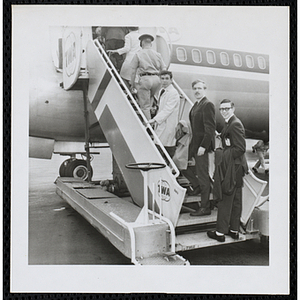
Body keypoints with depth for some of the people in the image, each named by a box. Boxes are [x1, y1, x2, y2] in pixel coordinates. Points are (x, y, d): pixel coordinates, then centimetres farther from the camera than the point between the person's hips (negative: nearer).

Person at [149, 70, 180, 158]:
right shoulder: (161, 91, 15)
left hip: (168, 127, -9)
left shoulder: (173, 93, -13)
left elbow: (167, 110, -21)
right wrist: (155, 121, 14)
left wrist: (155, 119, -26)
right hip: (161, 124, 9)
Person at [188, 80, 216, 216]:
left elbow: (210, 128, -18)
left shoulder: (208, 105, -13)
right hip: (195, 146, 9)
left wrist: (203, 146, -22)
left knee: (203, 176, -2)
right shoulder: (196, 105, 16)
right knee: (201, 174, 15)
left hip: (202, 146, -9)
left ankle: (205, 207, 8)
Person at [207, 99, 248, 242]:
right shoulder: (229, 123, 15)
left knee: (225, 200, -2)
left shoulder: (235, 124, -17)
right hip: (235, 167, 10)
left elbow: (241, 148, -22)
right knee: (235, 200, 15)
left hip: (232, 168, -10)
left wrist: (224, 155, -16)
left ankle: (220, 232, 7)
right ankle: (234, 230, 25)